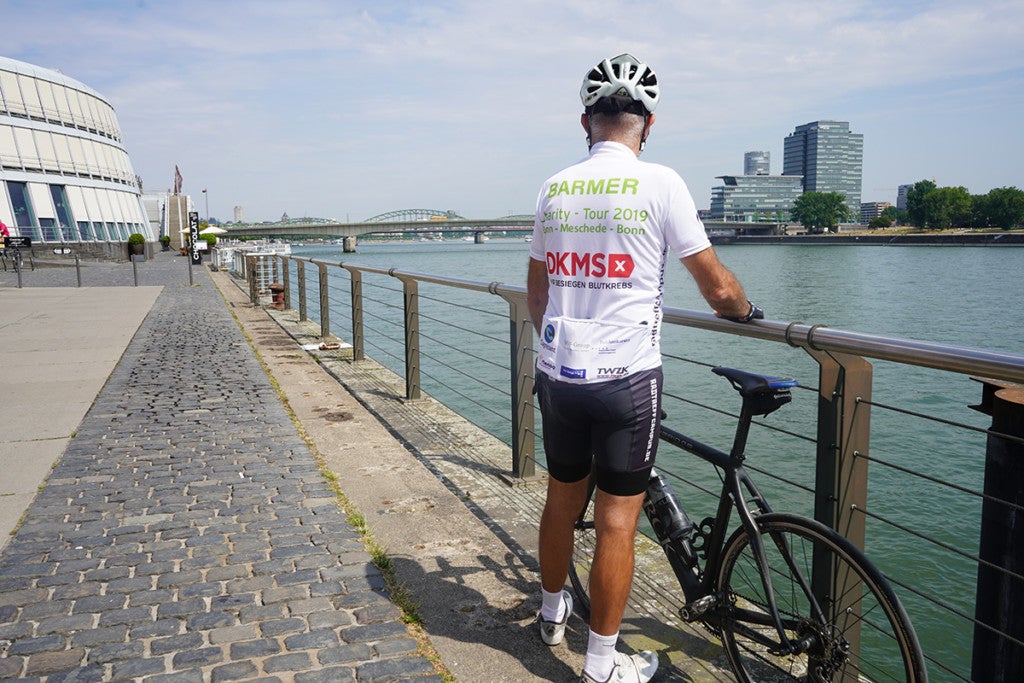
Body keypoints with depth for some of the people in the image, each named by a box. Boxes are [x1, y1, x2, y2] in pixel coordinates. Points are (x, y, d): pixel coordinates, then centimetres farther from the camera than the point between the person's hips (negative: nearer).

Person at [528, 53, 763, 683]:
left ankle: (552, 610, 41)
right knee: (618, 520, 6)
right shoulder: (659, 183, -9)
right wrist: (747, 311, 14)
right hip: (626, 378, -5)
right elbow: (718, 288, -7)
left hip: (557, 373, 5)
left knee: (562, 499, 21)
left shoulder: (554, 187, 6)